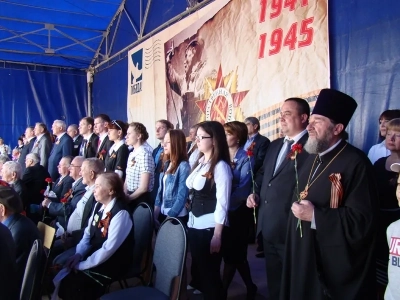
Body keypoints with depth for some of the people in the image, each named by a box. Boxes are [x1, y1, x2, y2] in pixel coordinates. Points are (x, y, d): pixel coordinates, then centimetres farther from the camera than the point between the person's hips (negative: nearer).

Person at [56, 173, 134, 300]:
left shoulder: (120, 213, -23)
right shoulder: (99, 205, 3)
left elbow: (108, 249, -24)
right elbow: (88, 233, 9)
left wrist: (82, 265, -19)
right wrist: (79, 254, -7)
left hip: (112, 263, -7)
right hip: (94, 254, 7)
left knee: (72, 282, -18)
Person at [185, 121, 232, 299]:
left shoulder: (221, 166, -14)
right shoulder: (200, 162, 11)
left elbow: (222, 203, -16)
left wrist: (217, 235, -17)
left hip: (210, 228, -8)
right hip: (194, 225, 8)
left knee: (210, 273, 7)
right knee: (199, 270, 17)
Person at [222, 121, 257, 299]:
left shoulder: (246, 158, -9)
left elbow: (244, 187, -17)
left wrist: (225, 205, -23)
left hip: (237, 212, -6)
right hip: (223, 210, 6)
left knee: (231, 253, 1)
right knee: (235, 253, 14)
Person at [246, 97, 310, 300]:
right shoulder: (275, 145, 14)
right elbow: (262, 174, 23)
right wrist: (255, 193, 7)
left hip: (292, 229, -8)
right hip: (268, 227, 8)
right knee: (273, 280, 22)